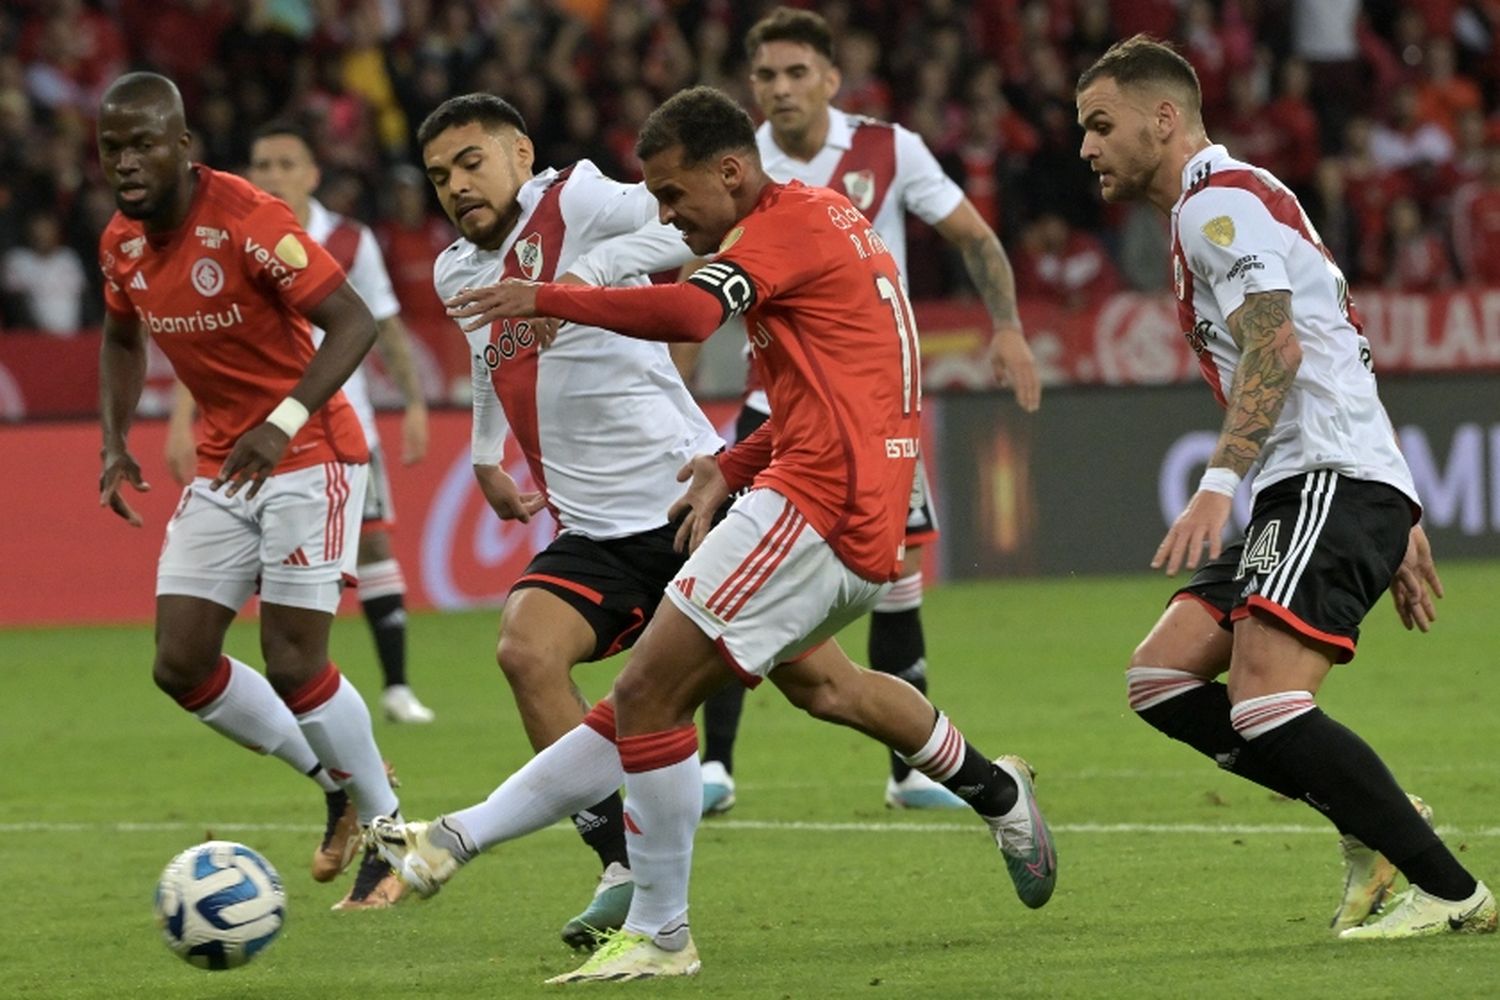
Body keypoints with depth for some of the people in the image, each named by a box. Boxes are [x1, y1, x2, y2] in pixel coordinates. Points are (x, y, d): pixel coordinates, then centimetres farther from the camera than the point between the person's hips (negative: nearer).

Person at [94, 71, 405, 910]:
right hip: (224, 469, 7)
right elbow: (123, 337, 21)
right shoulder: (122, 244, 1)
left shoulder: (246, 219, -21)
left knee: (294, 666, -12)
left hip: (309, 456, -7)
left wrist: (285, 422, -36)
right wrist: (117, 438, 6)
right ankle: (339, 783, 20)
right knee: (182, 665, 0)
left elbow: (353, 322, -25)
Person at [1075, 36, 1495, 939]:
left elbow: (1276, 349, -21)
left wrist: (1219, 484, -30)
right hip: (1306, 492, 11)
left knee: (1265, 703, -22)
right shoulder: (1238, 202, 26)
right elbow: (1345, 365, 28)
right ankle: (1377, 826, 3)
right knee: (1162, 677, 3)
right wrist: (1398, 526, 27)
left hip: (1334, 484, -11)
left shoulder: (1218, 202, -6)